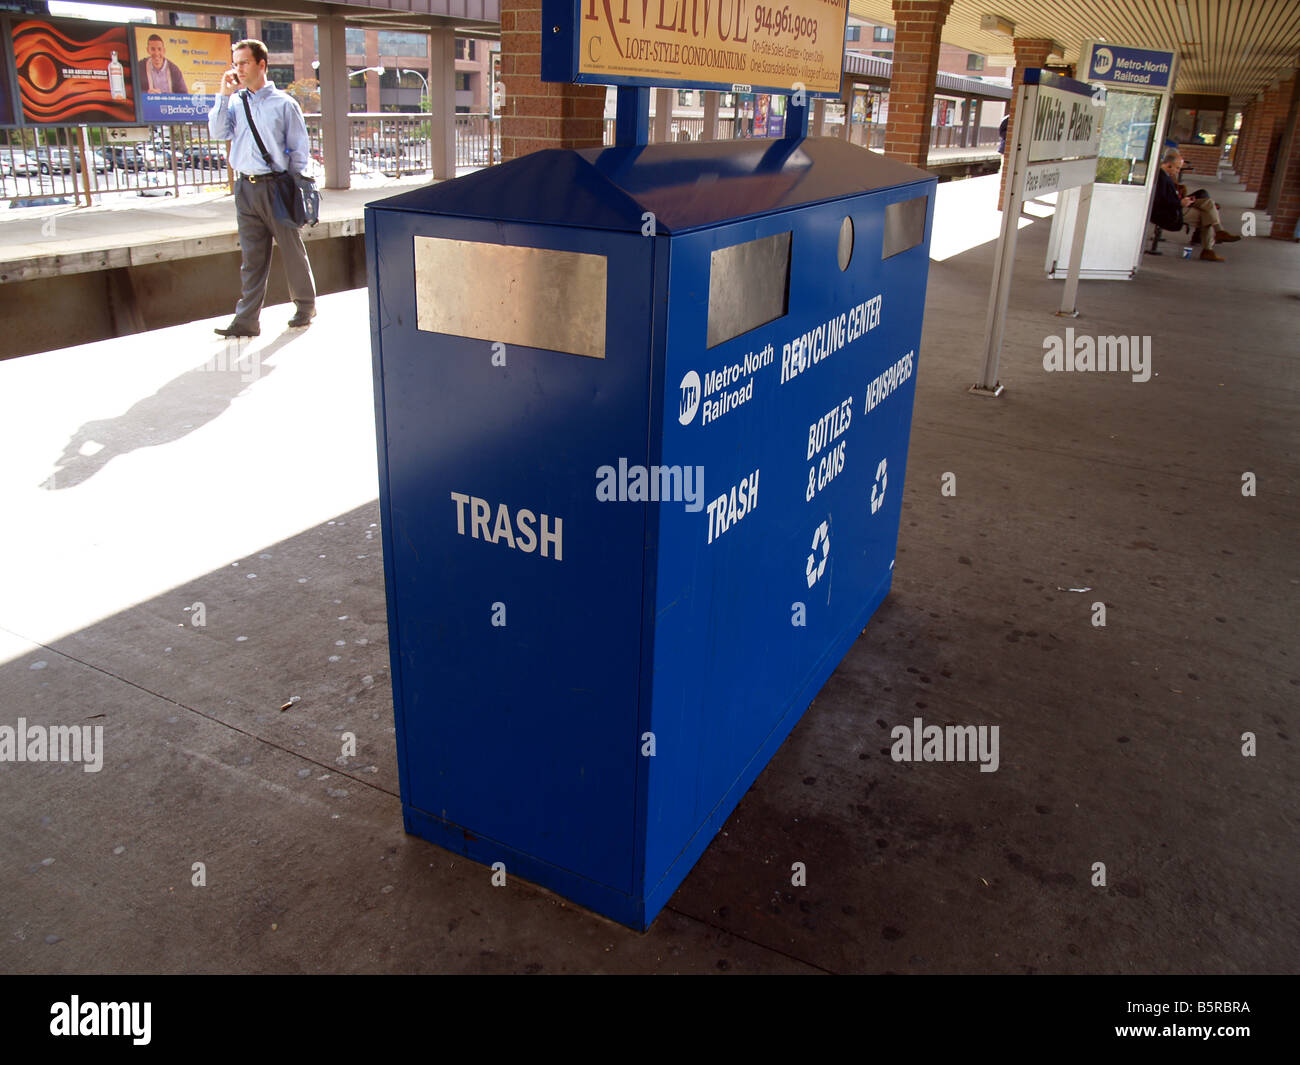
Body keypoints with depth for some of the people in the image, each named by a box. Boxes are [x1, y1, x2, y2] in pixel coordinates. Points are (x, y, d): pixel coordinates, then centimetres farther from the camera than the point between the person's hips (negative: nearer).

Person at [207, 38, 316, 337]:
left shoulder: (283, 103, 1)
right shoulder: (235, 102, 12)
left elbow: (300, 148, 2)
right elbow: (218, 133, 1)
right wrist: (224, 95, -1)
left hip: (275, 186, -4)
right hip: (245, 188, 4)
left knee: (292, 250, 5)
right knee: (251, 256, 4)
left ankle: (305, 307, 22)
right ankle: (247, 320, 5)